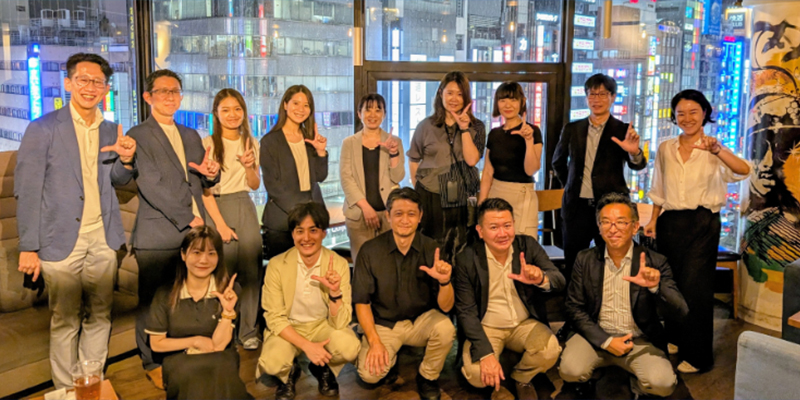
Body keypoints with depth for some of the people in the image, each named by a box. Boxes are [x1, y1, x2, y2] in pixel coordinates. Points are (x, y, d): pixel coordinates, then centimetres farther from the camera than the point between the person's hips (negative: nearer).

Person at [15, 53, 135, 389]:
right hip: (63, 239, -4)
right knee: (65, 321, 6)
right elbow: (26, 191, -7)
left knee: (99, 317, 11)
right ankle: (66, 389, 21)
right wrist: (28, 247, -11)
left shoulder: (110, 131, 9)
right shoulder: (43, 129, -5)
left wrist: (125, 159, -7)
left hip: (102, 239, 4)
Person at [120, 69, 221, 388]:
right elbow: (152, 185, -12)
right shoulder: (138, 136, -2)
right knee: (153, 302, 3)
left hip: (193, 232, 5)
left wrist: (211, 173, -1)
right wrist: (188, 218, -13)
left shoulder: (191, 136, 19)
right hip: (157, 236, -5)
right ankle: (152, 362, 19)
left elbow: (202, 182, 24)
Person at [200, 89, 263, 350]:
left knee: (251, 269, 2)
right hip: (218, 207, -4)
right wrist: (221, 223, -12)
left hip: (245, 207, 4)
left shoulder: (251, 143, 12)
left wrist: (249, 166, -8)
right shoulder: (208, 144, -3)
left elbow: (255, 185, 13)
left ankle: (249, 331, 13)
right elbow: (205, 189, -6)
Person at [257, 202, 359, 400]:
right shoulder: (277, 265, -16)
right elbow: (274, 318, -12)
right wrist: (306, 346, -24)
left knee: (350, 348, -29)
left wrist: (335, 292, -34)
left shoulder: (339, 264, -15)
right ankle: (289, 374, 10)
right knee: (271, 363, -30)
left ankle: (324, 369, 8)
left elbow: (339, 323, -15)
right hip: (287, 329, 0)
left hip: (323, 325, 1)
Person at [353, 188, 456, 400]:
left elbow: (445, 307, -15)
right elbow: (361, 301, -4)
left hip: (421, 321, 1)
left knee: (445, 328, -31)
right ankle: (390, 359, 14)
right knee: (369, 374, -24)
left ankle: (427, 378, 1)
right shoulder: (370, 250, -13)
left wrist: (444, 281, -36)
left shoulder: (432, 249, -13)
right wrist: (374, 342, -13)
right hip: (383, 324, -1)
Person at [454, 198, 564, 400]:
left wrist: (541, 279, -40)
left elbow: (559, 282, -14)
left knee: (550, 351, -27)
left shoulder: (528, 245, -7)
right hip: (486, 328, -2)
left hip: (525, 324, 2)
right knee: (477, 375, -26)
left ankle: (521, 377, 8)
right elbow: (466, 312, -12)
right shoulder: (467, 259, -13)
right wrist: (486, 354, -24)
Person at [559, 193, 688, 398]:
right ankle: (589, 382, 12)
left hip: (640, 340, 0)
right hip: (597, 335, 1)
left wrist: (656, 287, -34)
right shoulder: (585, 259, -2)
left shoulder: (655, 262, -6)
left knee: (662, 383, -26)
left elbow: (680, 311, -13)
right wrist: (605, 341, -12)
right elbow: (574, 308, 0)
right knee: (570, 370, -26)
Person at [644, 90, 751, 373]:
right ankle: (675, 339, 31)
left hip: (702, 224, -4)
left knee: (694, 288, -3)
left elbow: (743, 171, -24)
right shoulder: (665, 149, 8)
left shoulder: (714, 151, -4)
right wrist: (653, 220, 9)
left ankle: (697, 356, 10)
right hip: (670, 223, 4)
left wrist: (716, 149, -39)